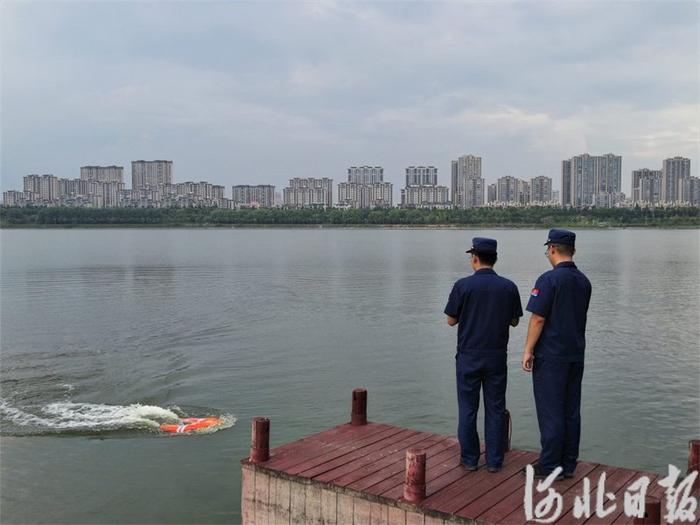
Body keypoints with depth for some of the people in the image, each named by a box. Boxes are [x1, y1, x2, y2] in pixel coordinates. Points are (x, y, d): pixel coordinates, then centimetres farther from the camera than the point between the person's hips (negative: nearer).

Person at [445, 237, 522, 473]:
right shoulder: (509, 287, -3)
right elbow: (514, 321, 6)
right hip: (497, 357, 2)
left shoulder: (463, 285, -11)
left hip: (468, 357, -2)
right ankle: (494, 460, 14)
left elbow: (451, 320, -5)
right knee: (495, 409, 10)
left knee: (468, 409, 9)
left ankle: (470, 458, 16)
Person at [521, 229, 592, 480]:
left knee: (550, 411, -1)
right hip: (576, 354, 7)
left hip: (551, 355, -7)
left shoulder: (549, 279, -16)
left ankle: (549, 467, 4)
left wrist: (528, 350, -11)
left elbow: (538, 319, -17)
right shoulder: (584, 281, 8)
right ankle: (568, 464, 18)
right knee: (571, 410, 11)